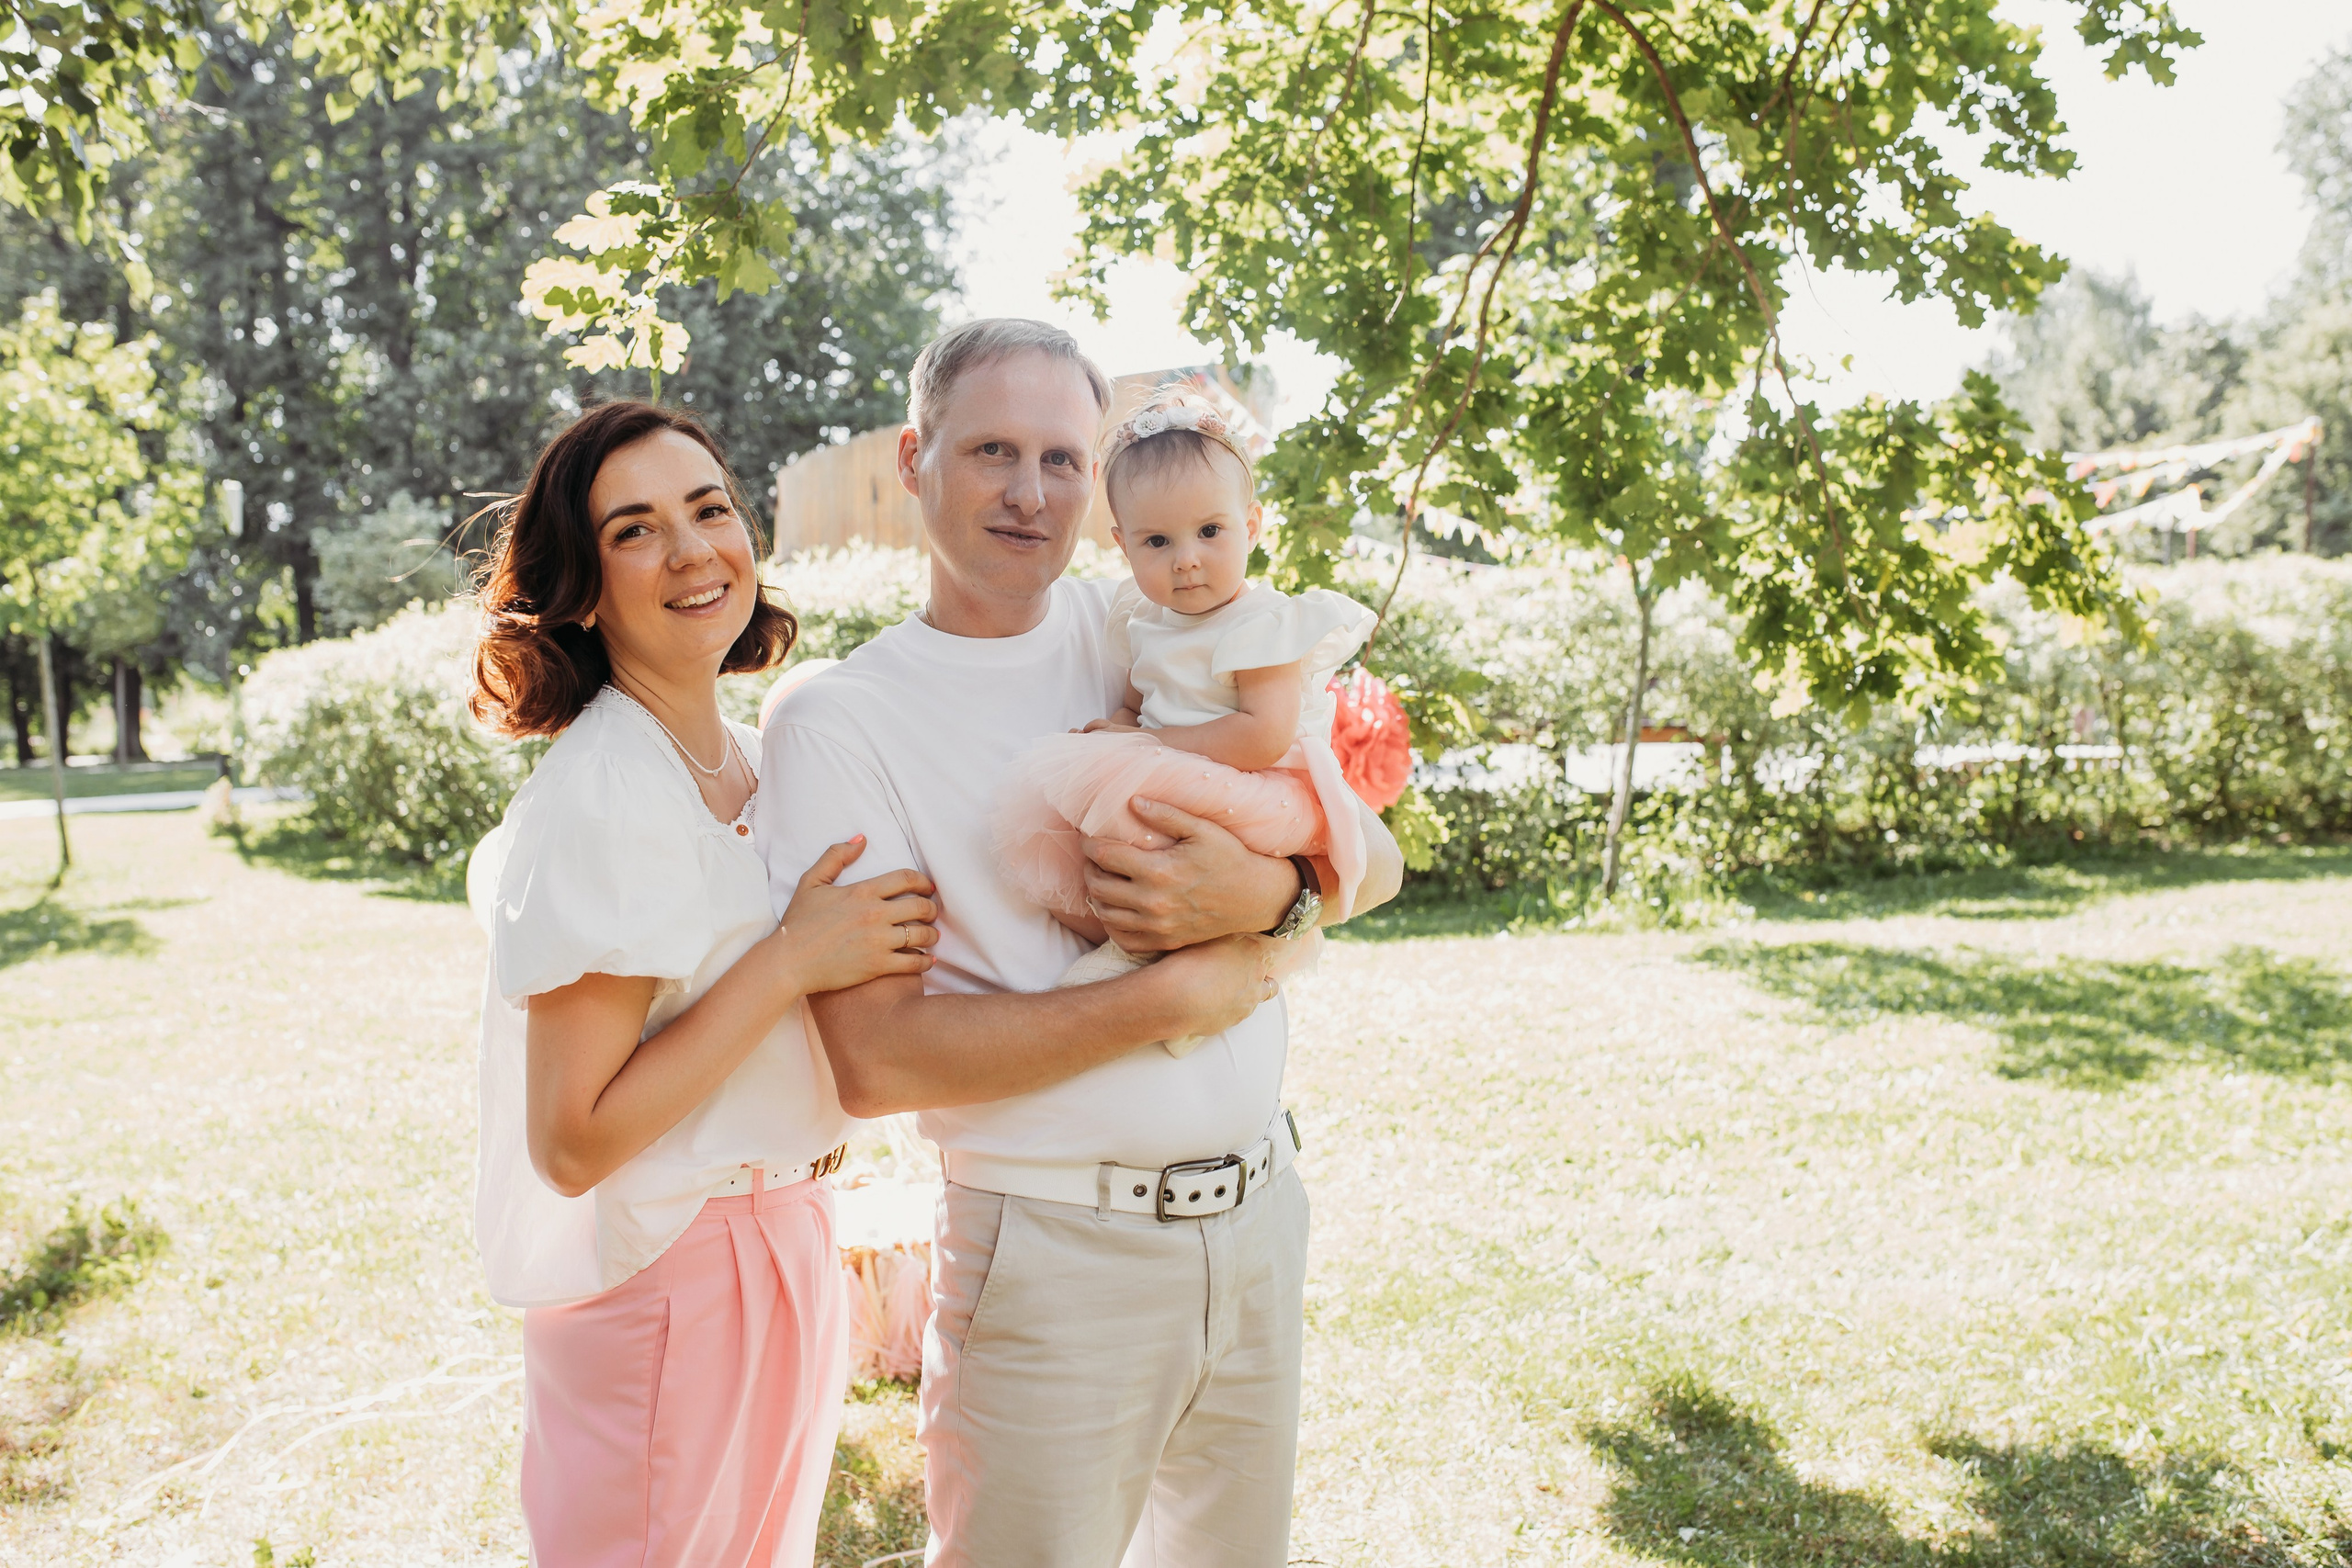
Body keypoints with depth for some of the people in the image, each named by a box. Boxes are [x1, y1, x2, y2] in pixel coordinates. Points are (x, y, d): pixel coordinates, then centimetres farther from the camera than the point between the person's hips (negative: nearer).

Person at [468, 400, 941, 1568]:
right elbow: (571, 1141, -23)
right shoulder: (598, 792, -20)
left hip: (787, 1245, 8)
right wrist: (794, 958, -24)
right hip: (662, 1283, -8)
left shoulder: (753, 760, 5)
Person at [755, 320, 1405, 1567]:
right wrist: (1173, 996, -17)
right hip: (1055, 1253, -5)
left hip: (1261, 1214, 5)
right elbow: (873, 1058, -16)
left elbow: (1374, 855, 5)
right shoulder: (839, 724, -8)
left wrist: (1264, 891, -18)